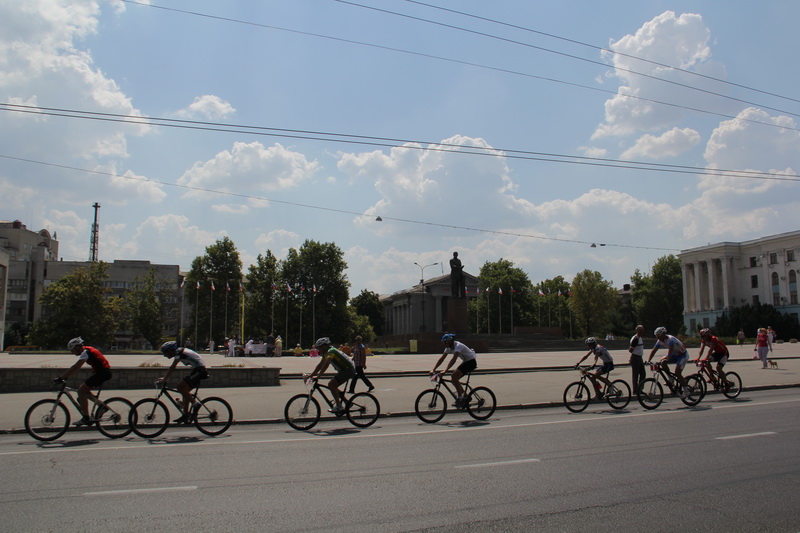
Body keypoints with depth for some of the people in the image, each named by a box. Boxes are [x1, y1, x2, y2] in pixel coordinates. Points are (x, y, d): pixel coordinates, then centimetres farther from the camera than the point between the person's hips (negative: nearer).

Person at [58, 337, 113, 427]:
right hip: (104, 372, 10)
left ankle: (86, 419, -8)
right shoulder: (87, 350, 17)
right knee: (84, 390, 16)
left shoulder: (85, 352, -13)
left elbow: (75, 367, -22)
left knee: (81, 390, -9)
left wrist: (61, 378, -21)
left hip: (103, 373, -10)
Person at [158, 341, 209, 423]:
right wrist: (164, 378, 17)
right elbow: (171, 368, 21)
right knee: (184, 390, 9)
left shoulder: (179, 353, -14)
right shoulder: (179, 352, 15)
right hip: (197, 370, 10)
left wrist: (163, 380, -18)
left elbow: (172, 368, -19)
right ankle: (185, 415, 12)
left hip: (199, 370, -10)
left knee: (181, 387, -15)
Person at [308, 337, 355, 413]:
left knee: (331, 384, -18)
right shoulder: (326, 353, 13)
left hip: (348, 370, -10)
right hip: (344, 370, 10)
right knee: (331, 385, 10)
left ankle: (339, 406, -13)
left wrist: (318, 376, -32)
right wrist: (311, 375, 12)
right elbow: (320, 365, 17)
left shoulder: (331, 351, -17)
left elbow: (326, 365, -30)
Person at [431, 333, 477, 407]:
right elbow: (441, 359, 0)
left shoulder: (458, 346, -26)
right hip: (466, 362, 9)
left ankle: (459, 399, -16)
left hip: (471, 362, -9)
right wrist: (433, 370, -9)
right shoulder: (449, 347, 0)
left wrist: (445, 370, -45)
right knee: (453, 379, 0)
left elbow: (454, 359, -38)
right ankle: (465, 396, 13)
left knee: (454, 376, -21)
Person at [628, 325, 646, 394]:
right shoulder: (635, 339, -18)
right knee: (635, 375, -2)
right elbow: (630, 350, -20)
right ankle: (635, 390, 4)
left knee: (643, 374, 11)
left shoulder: (640, 338, 13)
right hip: (635, 358, -10)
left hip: (640, 358, 10)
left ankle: (639, 389, 19)